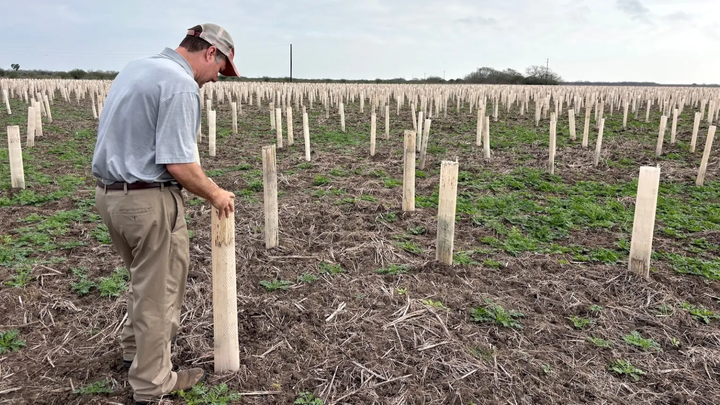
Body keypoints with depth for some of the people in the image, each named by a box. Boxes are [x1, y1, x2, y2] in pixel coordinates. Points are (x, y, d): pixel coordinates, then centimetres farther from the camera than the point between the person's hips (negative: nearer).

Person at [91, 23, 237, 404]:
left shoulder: (136, 68, 13)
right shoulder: (181, 85, -18)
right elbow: (179, 165, -23)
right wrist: (216, 194, -7)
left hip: (109, 192, 9)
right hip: (148, 200, -9)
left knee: (147, 278, 26)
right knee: (159, 290, 7)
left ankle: (135, 348, 43)